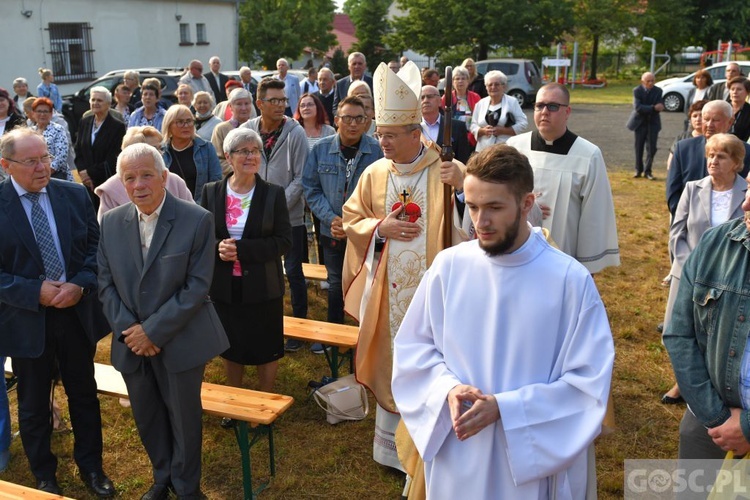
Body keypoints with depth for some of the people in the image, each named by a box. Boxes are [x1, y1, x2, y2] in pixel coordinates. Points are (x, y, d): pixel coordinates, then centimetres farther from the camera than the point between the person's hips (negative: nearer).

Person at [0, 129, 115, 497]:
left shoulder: (74, 195, -2)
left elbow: (96, 245, 1)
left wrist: (80, 284, -15)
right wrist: (35, 292, -20)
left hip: (78, 312, 2)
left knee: (84, 394, 16)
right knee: (33, 404, 15)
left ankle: (91, 466, 36)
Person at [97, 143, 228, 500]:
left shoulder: (197, 220, -13)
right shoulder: (112, 222, 1)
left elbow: (197, 287, -15)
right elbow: (106, 284, 4)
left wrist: (153, 330, -17)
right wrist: (127, 330, -9)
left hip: (179, 341, -4)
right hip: (131, 344, 4)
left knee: (184, 417, 12)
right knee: (147, 418, 18)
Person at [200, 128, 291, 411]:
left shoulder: (274, 194, -6)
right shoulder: (211, 192, -1)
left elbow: (284, 240, -11)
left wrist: (242, 249, -21)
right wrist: (217, 248, -19)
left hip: (263, 285, -2)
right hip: (224, 285, 2)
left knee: (266, 348, 10)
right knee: (230, 346, 16)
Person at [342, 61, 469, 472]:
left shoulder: (444, 171, -8)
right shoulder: (374, 174, 1)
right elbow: (350, 219, 9)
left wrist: (463, 187, -29)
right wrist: (379, 228, -10)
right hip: (388, 289, 3)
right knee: (391, 362, 14)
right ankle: (393, 442, 33)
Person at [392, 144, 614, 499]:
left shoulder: (571, 280, -14)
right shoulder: (448, 266, -7)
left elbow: (589, 383, -12)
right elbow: (412, 347, 3)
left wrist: (504, 407, -20)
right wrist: (448, 388, -15)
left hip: (532, 462, -2)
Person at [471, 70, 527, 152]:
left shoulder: (512, 102, 3)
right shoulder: (480, 103, 11)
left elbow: (523, 124, -3)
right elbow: (473, 126, 12)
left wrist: (502, 130, -14)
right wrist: (483, 131, -11)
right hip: (483, 151, 3)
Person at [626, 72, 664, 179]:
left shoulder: (658, 91, -3)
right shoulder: (637, 91, -8)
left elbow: (660, 107, -9)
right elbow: (637, 107, -19)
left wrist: (646, 109, -24)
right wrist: (653, 108, -25)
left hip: (653, 122, 1)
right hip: (640, 122, -1)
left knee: (651, 148, -2)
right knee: (639, 147, 7)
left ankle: (647, 171, 8)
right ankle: (638, 170, 20)